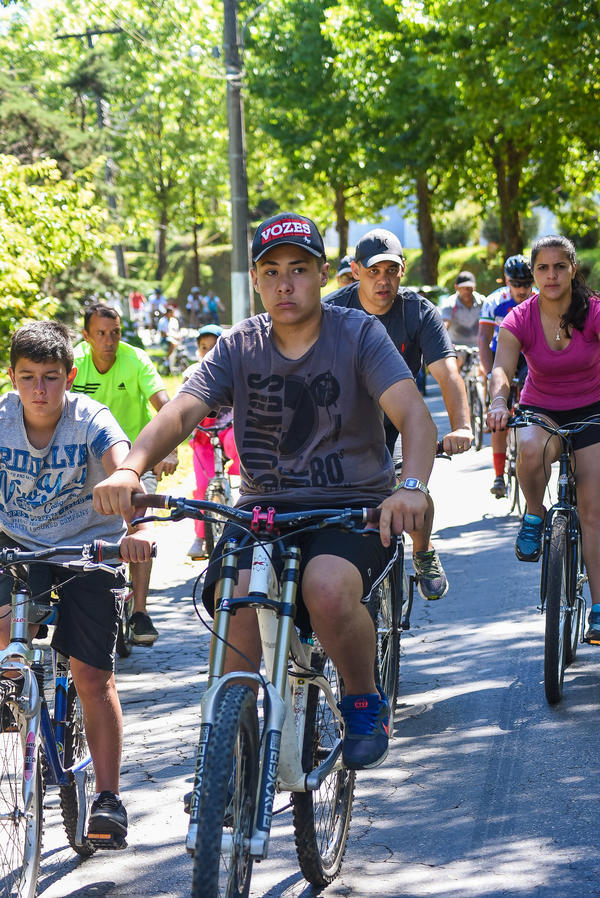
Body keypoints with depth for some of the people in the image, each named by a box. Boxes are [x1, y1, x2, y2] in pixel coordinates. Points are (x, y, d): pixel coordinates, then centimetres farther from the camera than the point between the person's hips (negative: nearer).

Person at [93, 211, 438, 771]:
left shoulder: (357, 334, -6)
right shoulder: (238, 347, 2)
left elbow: (413, 413, -20)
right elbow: (180, 411, -11)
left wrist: (412, 486, -41)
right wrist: (130, 468, -33)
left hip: (353, 507, -3)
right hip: (265, 506, 3)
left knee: (328, 590, -33)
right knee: (235, 604, -26)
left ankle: (364, 702, -3)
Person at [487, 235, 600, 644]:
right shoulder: (520, 319, -13)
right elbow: (502, 368, -26)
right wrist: (499, 400, -48)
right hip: (541, 411, 0)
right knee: (531, 449, -38)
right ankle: (534, 517, -8)